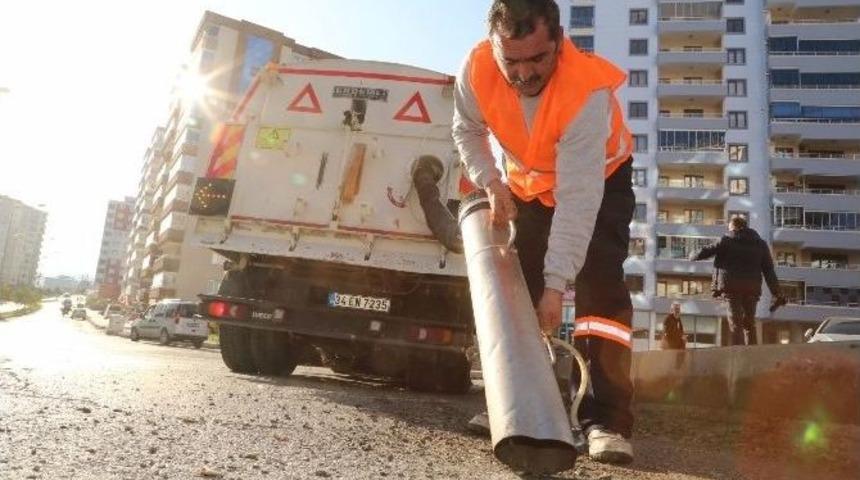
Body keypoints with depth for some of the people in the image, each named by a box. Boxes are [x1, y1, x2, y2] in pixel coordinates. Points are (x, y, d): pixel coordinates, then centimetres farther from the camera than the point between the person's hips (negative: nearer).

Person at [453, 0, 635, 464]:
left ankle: (606, 419, -19)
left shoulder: (587, 90, -40)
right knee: (517, 282, 4)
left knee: (599, 287, -21)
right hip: (528, 182, 5)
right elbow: (468, 130, -5)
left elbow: (577, 198, -42)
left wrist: (555, 284, -43)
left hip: (599, 179, -4)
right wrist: (491, 183, -21)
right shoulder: (477, 69, -28)